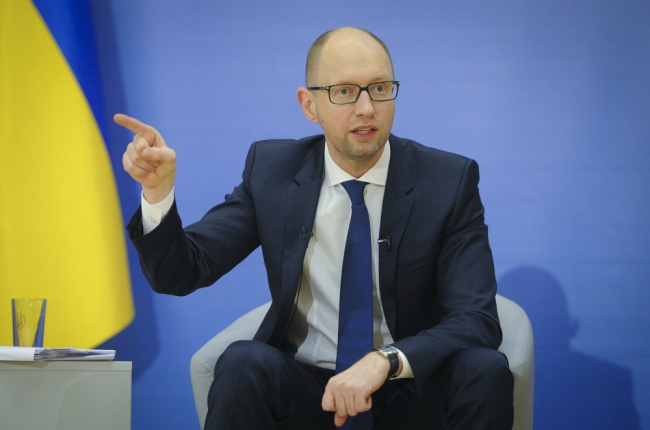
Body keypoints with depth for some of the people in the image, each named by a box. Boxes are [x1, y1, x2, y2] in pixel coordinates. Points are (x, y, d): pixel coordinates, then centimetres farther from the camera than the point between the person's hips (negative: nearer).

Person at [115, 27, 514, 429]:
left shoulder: (451, 180, -7)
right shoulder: (271, 169, -1)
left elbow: (478, 320, -15)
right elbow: (179, 274, -3)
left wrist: (386, 362, -32)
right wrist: (158, 190, -23)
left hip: (408, 387, 0)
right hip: (301, 387, 1)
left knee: (486, 370, -30)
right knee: (243, 363, -31)